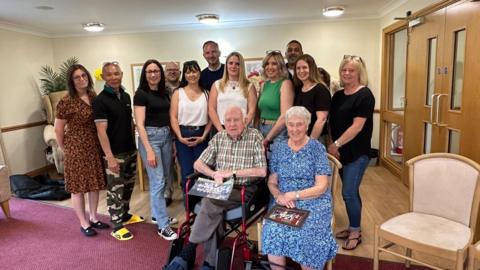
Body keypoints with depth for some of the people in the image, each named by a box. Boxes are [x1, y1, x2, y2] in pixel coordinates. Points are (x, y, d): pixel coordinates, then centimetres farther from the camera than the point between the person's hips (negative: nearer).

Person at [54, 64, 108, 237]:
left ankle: (94, 218, 30)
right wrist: (65, 149, 2)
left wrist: (99, 144, 10)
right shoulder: (66, 102, -13)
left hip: (95, 146, 6)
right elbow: (58, 129, -6)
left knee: (95, 183, 14)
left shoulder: (93, 96, 4)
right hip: (77, 148, -6)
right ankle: (84, 223, 21)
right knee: (79, 186, 6)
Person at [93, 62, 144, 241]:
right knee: (115, 189, 4)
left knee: (128, 186, 19)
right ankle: (117, 225, 17)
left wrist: (134, 144, 12)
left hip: (130, 150, 7)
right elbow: (101, 131, -18)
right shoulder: (100, 101, -13)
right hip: (115, 153, -7)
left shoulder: (126, 96, 8)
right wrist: (110, 156, -21)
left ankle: (125, 214, 37)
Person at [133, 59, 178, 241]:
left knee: (164, 178, 14)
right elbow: (140, 124, -14)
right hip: (150, 137, -7)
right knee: (157, 181, -5)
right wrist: (149, 150, -19)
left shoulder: (164, 92, 10)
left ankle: (157, 214, 31)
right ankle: (163, 226, 3)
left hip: (167, 135, 7)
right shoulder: (141, 94, -9)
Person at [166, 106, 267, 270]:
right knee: (212, 210, -29)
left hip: (244, 190, -3)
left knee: (210, 202, -29)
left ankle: (186, 253, -18)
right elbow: (198, 164, 9)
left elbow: (262, 171, -11)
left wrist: (233, 172, -13)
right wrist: (215, 174, -11)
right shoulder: (218, 137, 9)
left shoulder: (255, 137, -4)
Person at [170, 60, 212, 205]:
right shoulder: (178, 93, 4)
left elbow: (210, 117, 3)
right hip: (183, 135, 0)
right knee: (187, 171, 4)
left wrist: (204, 136, -7)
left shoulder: (206, 93, 6)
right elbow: (173, 117, -2)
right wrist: (180, 137, -11)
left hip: (201, 135, 1)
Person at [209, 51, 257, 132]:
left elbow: (252, 110, 1)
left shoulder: (249, 86, 8)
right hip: (221, 131, 1)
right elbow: (211, 109, 4)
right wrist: (220, 129, -7)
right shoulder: (217, 85, 10)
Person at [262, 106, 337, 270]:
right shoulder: (278, 149, 9)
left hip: (313, 202, -2)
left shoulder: (317, 148, -2)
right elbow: (272, 182, 10)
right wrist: (279, 196, -11)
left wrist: (293, 195, -14)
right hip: (284, 202, 2)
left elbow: (321, 187, -7)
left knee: (305, 234, -29)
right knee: (273, 230, -25)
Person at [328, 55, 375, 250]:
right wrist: (332, 145, 0)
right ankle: (352, 227, 29)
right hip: (341, 151, 6)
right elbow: (332, 124, 13)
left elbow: (357, 126, -17)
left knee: (348, 193, -4)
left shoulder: (364, 95, -10)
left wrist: (336, 144, -18)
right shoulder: (338, 96, 11)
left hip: (356, 153, -6)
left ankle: (356, 232, 15)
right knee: (351, 192, 15)